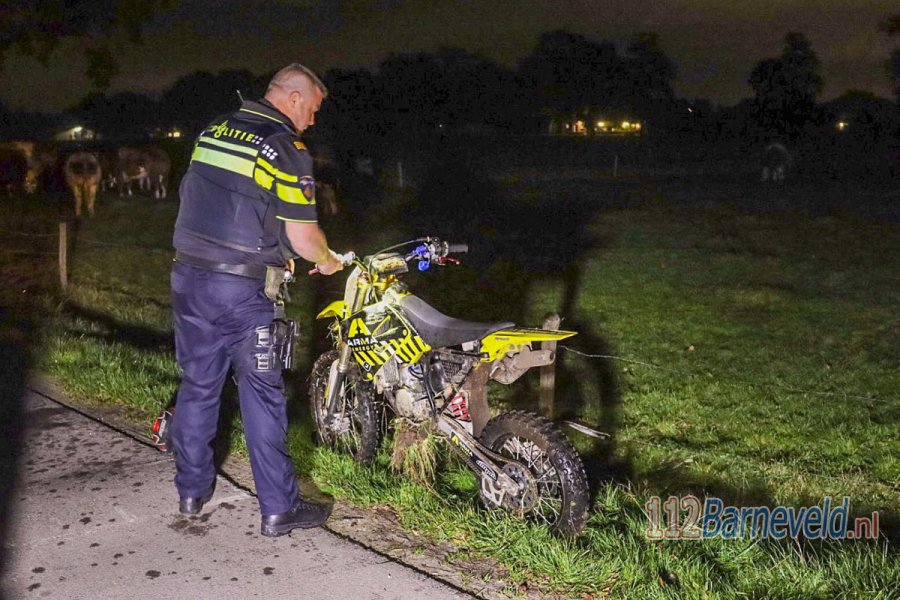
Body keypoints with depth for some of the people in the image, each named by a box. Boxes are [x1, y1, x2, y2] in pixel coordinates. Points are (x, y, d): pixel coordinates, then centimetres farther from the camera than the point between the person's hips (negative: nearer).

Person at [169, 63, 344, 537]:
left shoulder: (212, 131, 11)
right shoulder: (286, 149, -11)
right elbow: (302, 236, -13)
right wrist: (327, 260, 8)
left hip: (188, 278, 7)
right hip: (244, 289, -6)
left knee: (197, 385, 17)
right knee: (262, 396, 2)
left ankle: (192, 490, 29)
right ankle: (278, 508, 9)